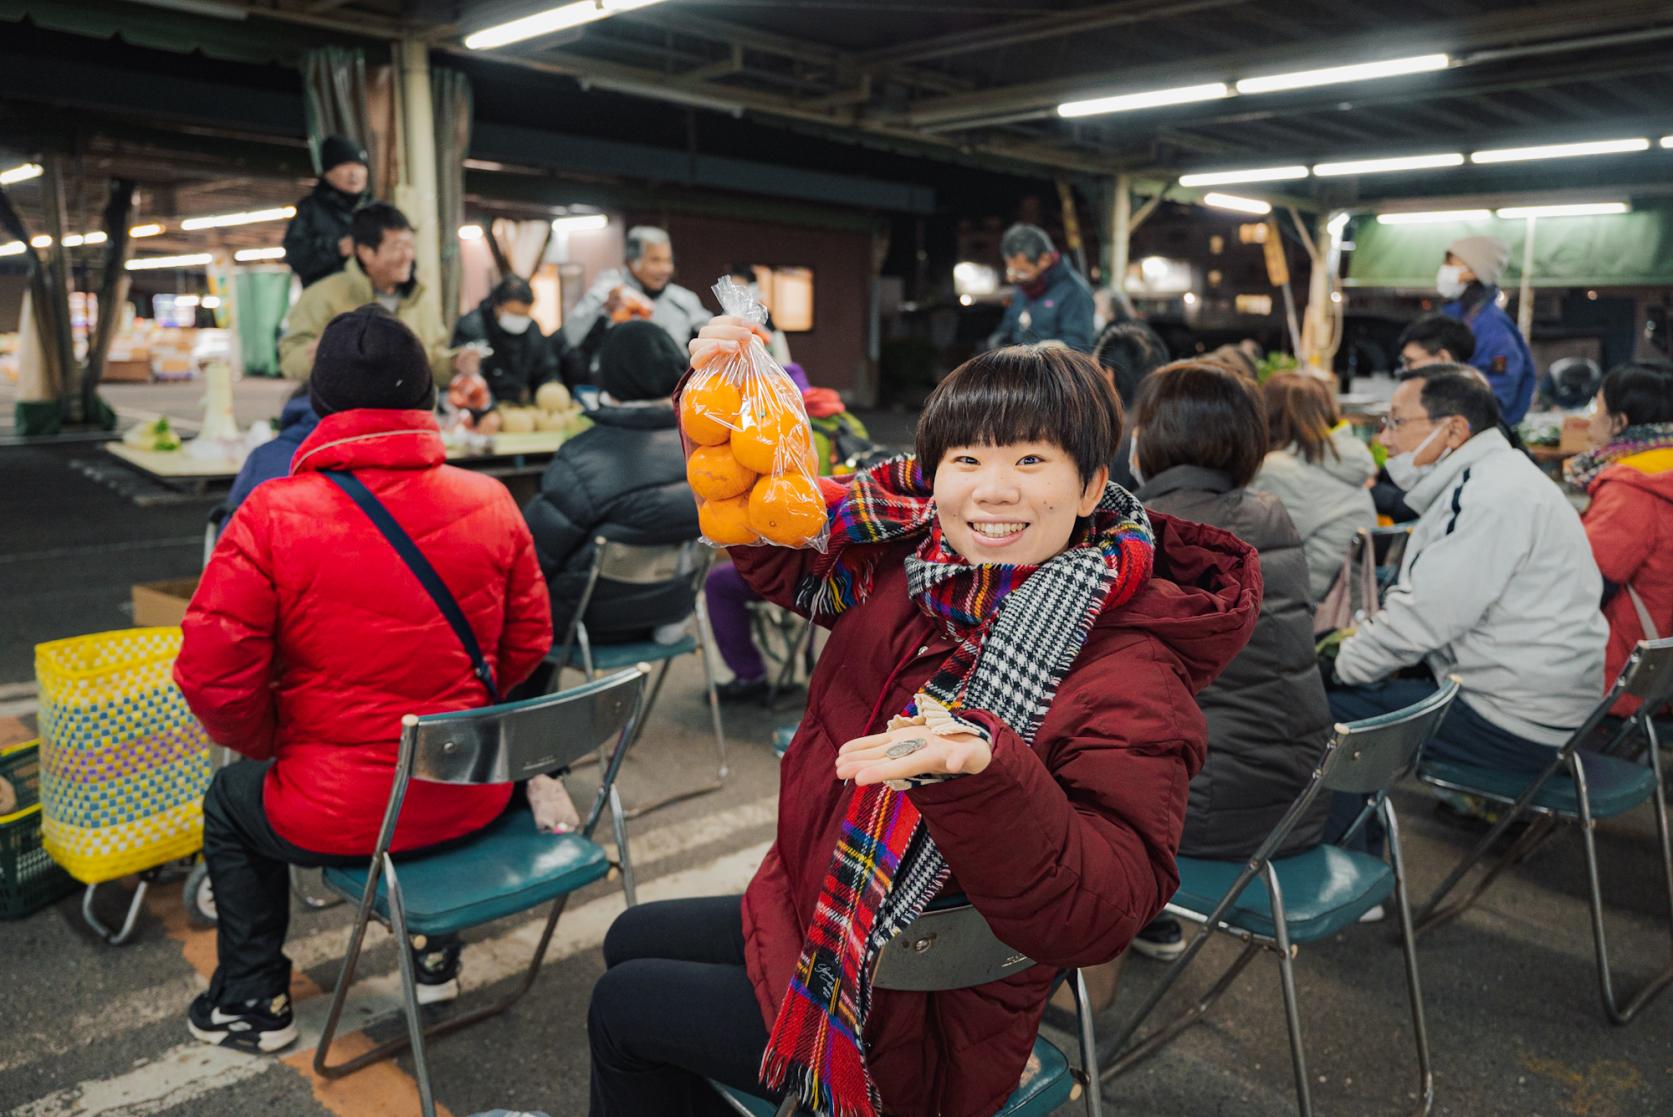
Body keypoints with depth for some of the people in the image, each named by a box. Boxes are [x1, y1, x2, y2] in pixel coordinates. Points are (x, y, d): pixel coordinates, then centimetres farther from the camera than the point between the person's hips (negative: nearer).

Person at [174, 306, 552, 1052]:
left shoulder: (273, 516, -17)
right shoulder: (490, 503, -8)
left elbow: (213, 676, -13)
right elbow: (529, 642, 3)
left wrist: (269, 743, 7)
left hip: (339, 817, -3)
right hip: (473, 801, 4)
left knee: (230, 802, 30)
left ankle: (253, 1002, 40)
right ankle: (438, 956, 47)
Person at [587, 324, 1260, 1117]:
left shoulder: (1129, 672, -28)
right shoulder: (912, 561, -9)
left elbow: (1097, 915, -35)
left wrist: (981, 765, -52)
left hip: (914, 1019, -7)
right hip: (817, 908, 7)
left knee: (622, 1008, 8)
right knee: (630, 940, 28)